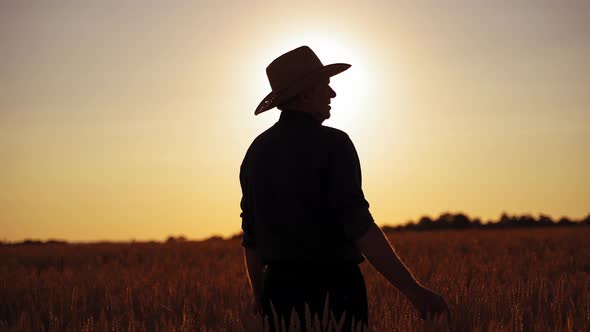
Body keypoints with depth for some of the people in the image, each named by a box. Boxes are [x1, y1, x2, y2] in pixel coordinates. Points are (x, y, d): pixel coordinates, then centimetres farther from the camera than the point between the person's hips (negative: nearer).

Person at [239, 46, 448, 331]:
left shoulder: (257, 151, 10)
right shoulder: (332, 144, -11)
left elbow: (250, 234, 15)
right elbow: (359, 226, -19)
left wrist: (259, 294, 28)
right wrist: (413, 289, -18)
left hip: (280, 287, 6)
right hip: (331, 290, -6)